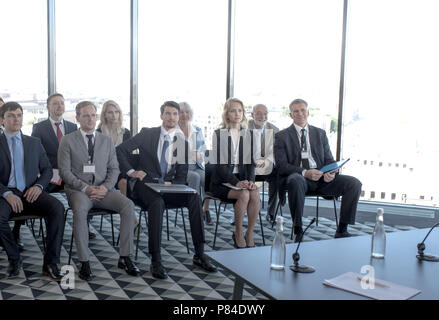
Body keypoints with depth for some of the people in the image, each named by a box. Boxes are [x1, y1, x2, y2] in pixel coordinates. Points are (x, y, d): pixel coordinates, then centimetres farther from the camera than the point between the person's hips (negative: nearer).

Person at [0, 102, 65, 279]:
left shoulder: (34, 143, 15)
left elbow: (47, 170, 15)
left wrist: (38, 186, -7)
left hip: (30, 193, 2)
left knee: (57, 208, -28)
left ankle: (50, 262, -21)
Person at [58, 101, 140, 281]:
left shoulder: (107, 141, 15)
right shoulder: (67, 141, 5)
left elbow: (114, 169, 11)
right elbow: (64, 171, -1)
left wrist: (105, 187, -9)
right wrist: (85, 187, -14)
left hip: (103, 190, 3)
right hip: (78, 190, -2)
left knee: (128, 205, -25)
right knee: (80, 209, -37)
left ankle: (125, 258, -17)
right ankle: (84, 262, -26)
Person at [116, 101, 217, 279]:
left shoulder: (182, 142, 11)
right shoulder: (147, 134, 3)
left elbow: (182, 175, 9)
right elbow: (120, 150, 3)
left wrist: (171, 184, -12)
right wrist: (131, 171, -7)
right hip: (146, 184, -3)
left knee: (195, 197, -25)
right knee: (157, 203, -36)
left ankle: (199, 255, -21)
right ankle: (155, 261, -30)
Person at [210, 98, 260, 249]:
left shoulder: (248, 134, 10)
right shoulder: (219, 134, -2)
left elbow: (251, 161, 8)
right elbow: (219, 164, -10)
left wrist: (250, 180, -11)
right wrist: (236, 182, -22)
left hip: (242, 178, 3)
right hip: (222, 181, -3)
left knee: (255, 194, -29)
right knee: (244, 195, -31)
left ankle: (249, 235, -15)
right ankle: (238, 234, -11)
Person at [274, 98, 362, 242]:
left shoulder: (320, 133, 18)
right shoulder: (282, 136, 5)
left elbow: (329, 160, 15)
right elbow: (282, 166, -5)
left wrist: (331, 173, -10)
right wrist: (305, 173, -20)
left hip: (321, 178, 4)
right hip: (297, 177, -4)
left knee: (354, 183, -16)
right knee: (296, 181, -40)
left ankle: (342, 230, -7)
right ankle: (298, 231, -28)